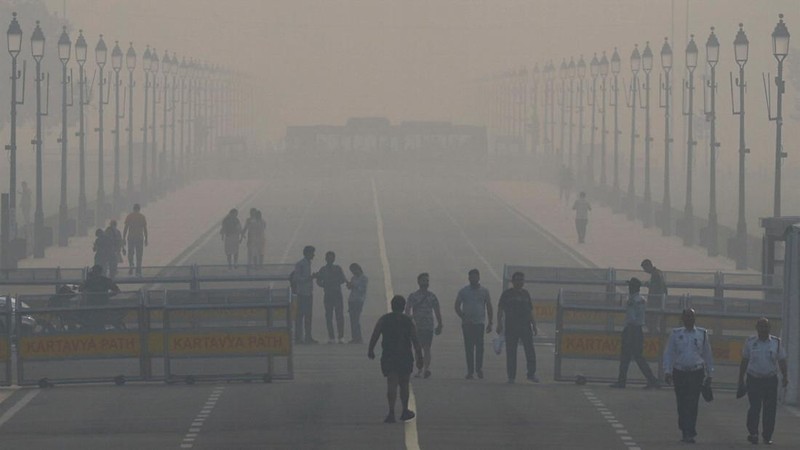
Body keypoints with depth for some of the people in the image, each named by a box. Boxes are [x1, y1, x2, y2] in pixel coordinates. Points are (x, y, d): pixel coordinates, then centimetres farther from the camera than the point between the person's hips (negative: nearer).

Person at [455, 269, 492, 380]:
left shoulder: (484, 291, 8)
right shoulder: (463, 291, 7)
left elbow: (489, 307, 11)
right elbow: (457, 306, 7)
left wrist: (490, 323, 3)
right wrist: (463, 318, -8)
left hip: (479, 323, -1)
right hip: (467, 323, 1)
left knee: (479, 346, -13)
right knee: (469, 347, -1)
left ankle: (479, 368, -13)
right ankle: (470, 370, 2)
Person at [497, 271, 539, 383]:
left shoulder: (526, 294, 15)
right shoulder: (507, 294, 5)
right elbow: (500, 310, 1)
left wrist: (534, 326, 13)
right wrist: (499, 324, -10)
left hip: (525, 326, 2)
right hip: (511, 327, -2)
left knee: (530, 350, -7)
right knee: (511, 352, -1)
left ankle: (531, 374, -1)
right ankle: (511, 377, 5)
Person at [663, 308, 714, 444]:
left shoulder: (702, 334, 7)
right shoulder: (676, 334, 5)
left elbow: (707, 355, 13)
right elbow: (668, 353, 5)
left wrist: (709, 374, 14)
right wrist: (667, 371, -4)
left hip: (696, 373, -1)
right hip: (680, 372, 1)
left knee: (692, 404, -9)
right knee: (682, 404, 2)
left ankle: (689, 434, -9)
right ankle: (685, 431, 13)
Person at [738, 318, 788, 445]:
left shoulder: (777, 343, 5)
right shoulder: (750, 342, 5)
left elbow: (782, 361, 6)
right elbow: (744, 362, 11)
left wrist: (785, 376, -7)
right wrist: (741, 381, 9)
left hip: (771, 379, 1)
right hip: (754, 379, -1)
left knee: (770, 409, 0)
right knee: (755, 407, -10)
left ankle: (767, 436, 9)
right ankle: (752, 433, -2)